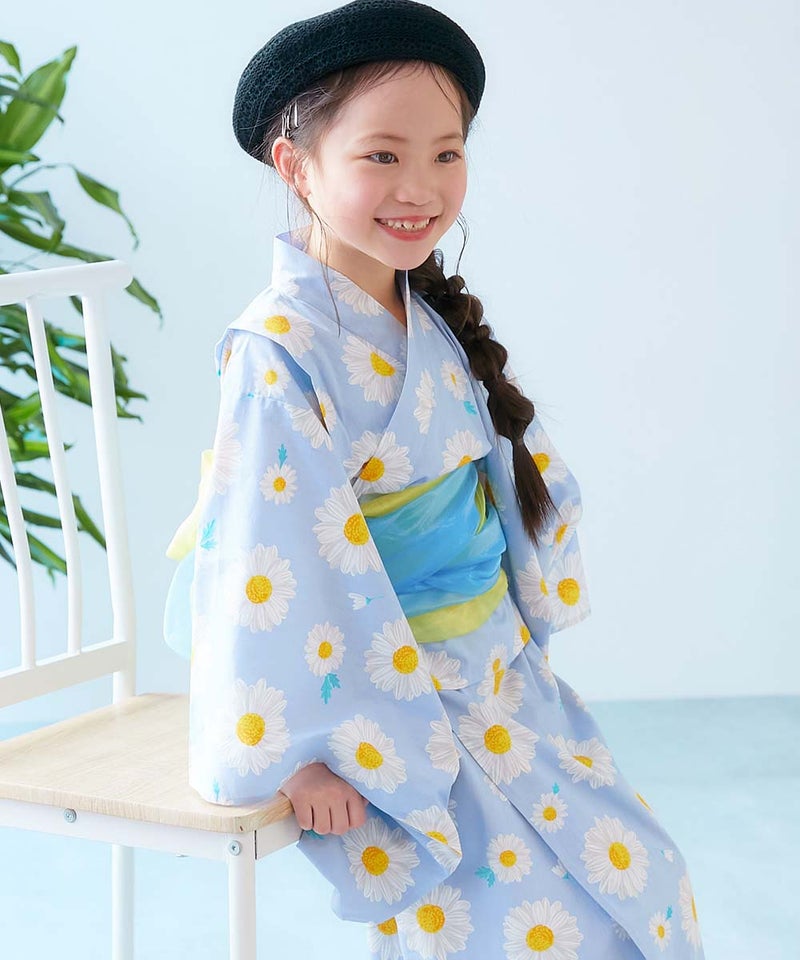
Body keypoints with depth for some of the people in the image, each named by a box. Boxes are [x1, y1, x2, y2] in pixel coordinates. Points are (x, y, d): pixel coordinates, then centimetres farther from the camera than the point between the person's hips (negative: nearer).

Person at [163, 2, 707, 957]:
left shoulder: (435, 321, 3)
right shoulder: (280, 354, -22)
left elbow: (512, 465, 14)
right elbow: (278, 557, -23)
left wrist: (514, 632, 10)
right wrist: (310, 749, -20)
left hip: (494, 669, 7)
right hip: (381, 696, -7)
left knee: (643, 878, 6)